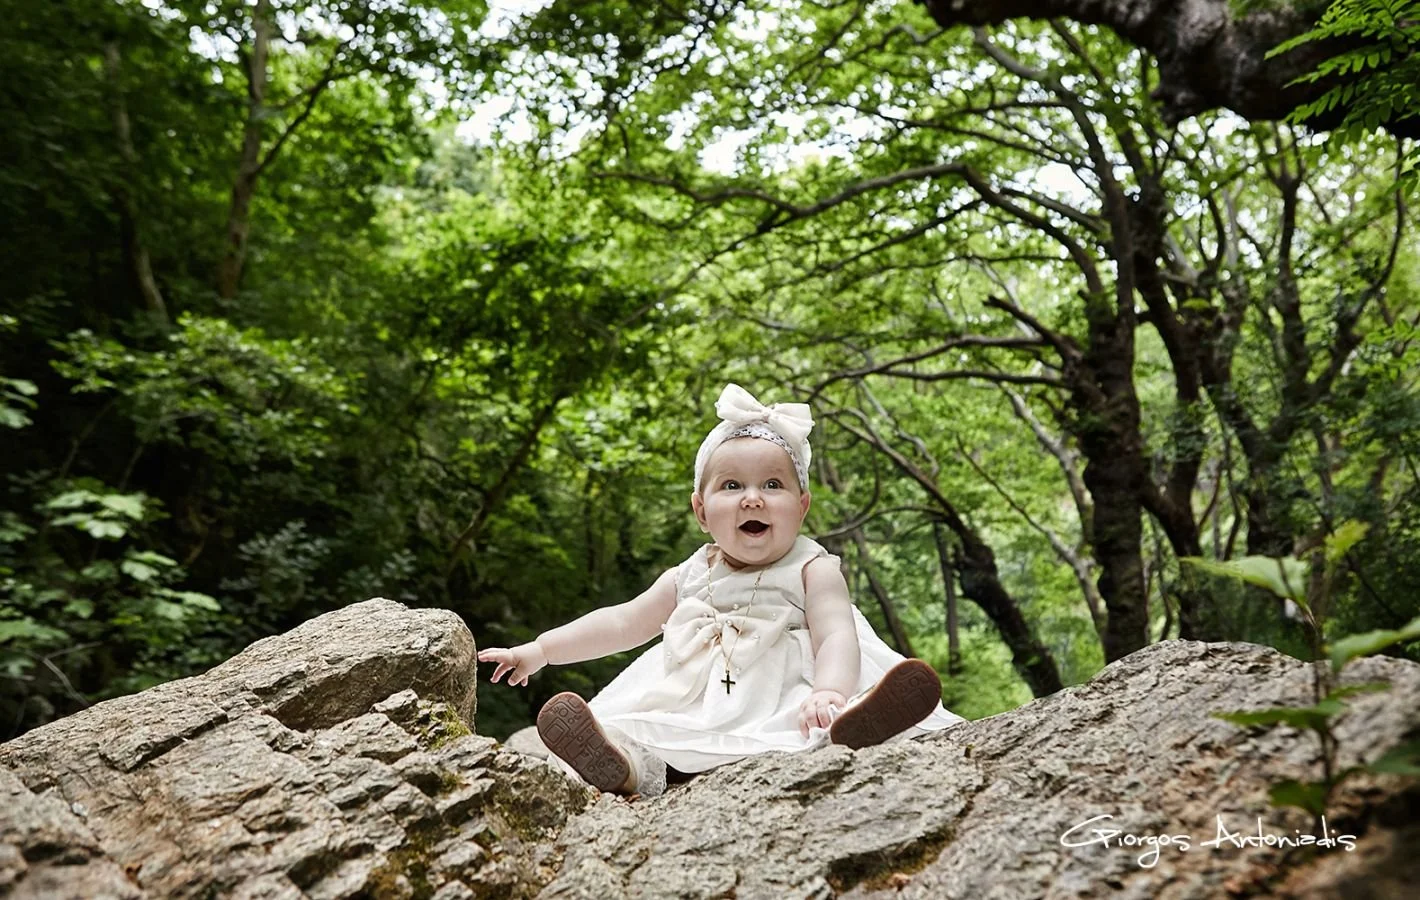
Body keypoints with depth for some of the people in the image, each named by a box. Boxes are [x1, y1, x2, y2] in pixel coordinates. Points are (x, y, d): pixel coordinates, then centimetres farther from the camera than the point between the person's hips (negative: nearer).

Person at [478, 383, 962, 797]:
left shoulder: (811, 570, 0)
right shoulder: (689, 577, 13)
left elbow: (836, 637, -15)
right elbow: (622, 622, 21)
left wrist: (828, 693, -37)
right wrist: (539, 650, 19)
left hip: (784, 706, -4)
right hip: (694, 713, 4)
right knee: (622, 724, -19)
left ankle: (848, 725, -63)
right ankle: (625, 761, -46)